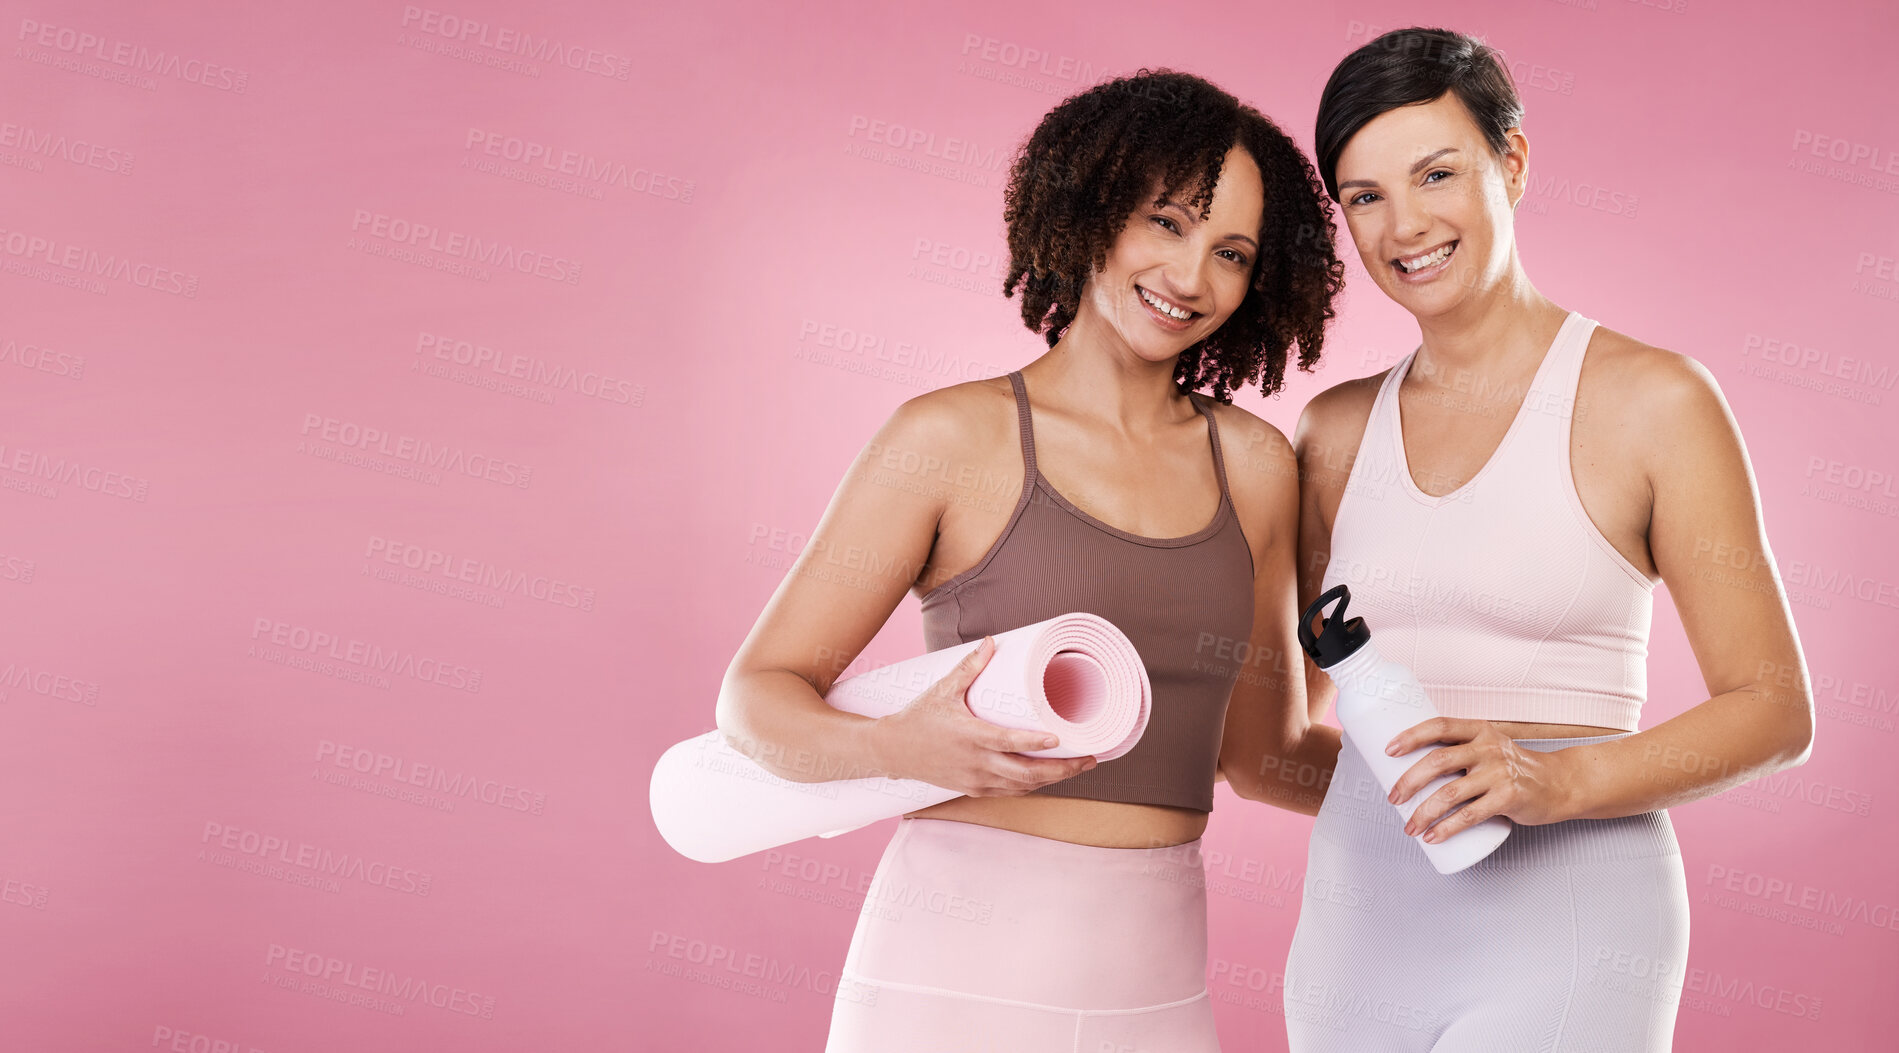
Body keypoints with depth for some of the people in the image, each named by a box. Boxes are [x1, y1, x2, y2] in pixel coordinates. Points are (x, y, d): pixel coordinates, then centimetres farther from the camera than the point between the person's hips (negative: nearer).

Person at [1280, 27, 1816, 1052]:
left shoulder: (1652, 400, -5)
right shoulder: (1338, 430, 9)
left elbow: (1774, 708, -4)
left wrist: (1557, 781, -18)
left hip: (1561, 938, -4)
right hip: (1361, 932, 5)